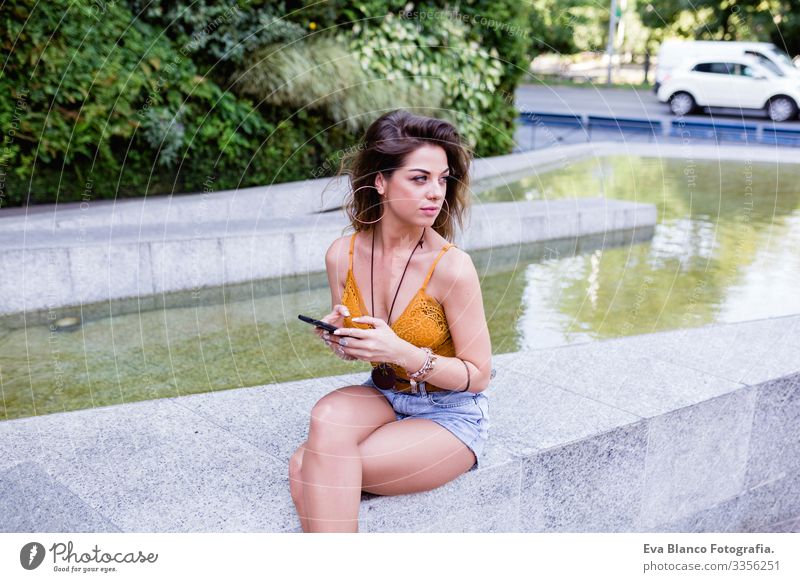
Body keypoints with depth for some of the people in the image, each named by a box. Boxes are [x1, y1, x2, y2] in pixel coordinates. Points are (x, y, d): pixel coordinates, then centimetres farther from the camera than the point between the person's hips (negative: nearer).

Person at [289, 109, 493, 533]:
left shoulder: (451, 267, -21)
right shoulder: (342, 256, -6)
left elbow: (478, 375, -13)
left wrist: (403, 352, -27)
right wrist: (338, 337, -13)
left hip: (451, 415, -5)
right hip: (384, 396, 5)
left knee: (310, 471, -24)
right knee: (327, 416, -29)